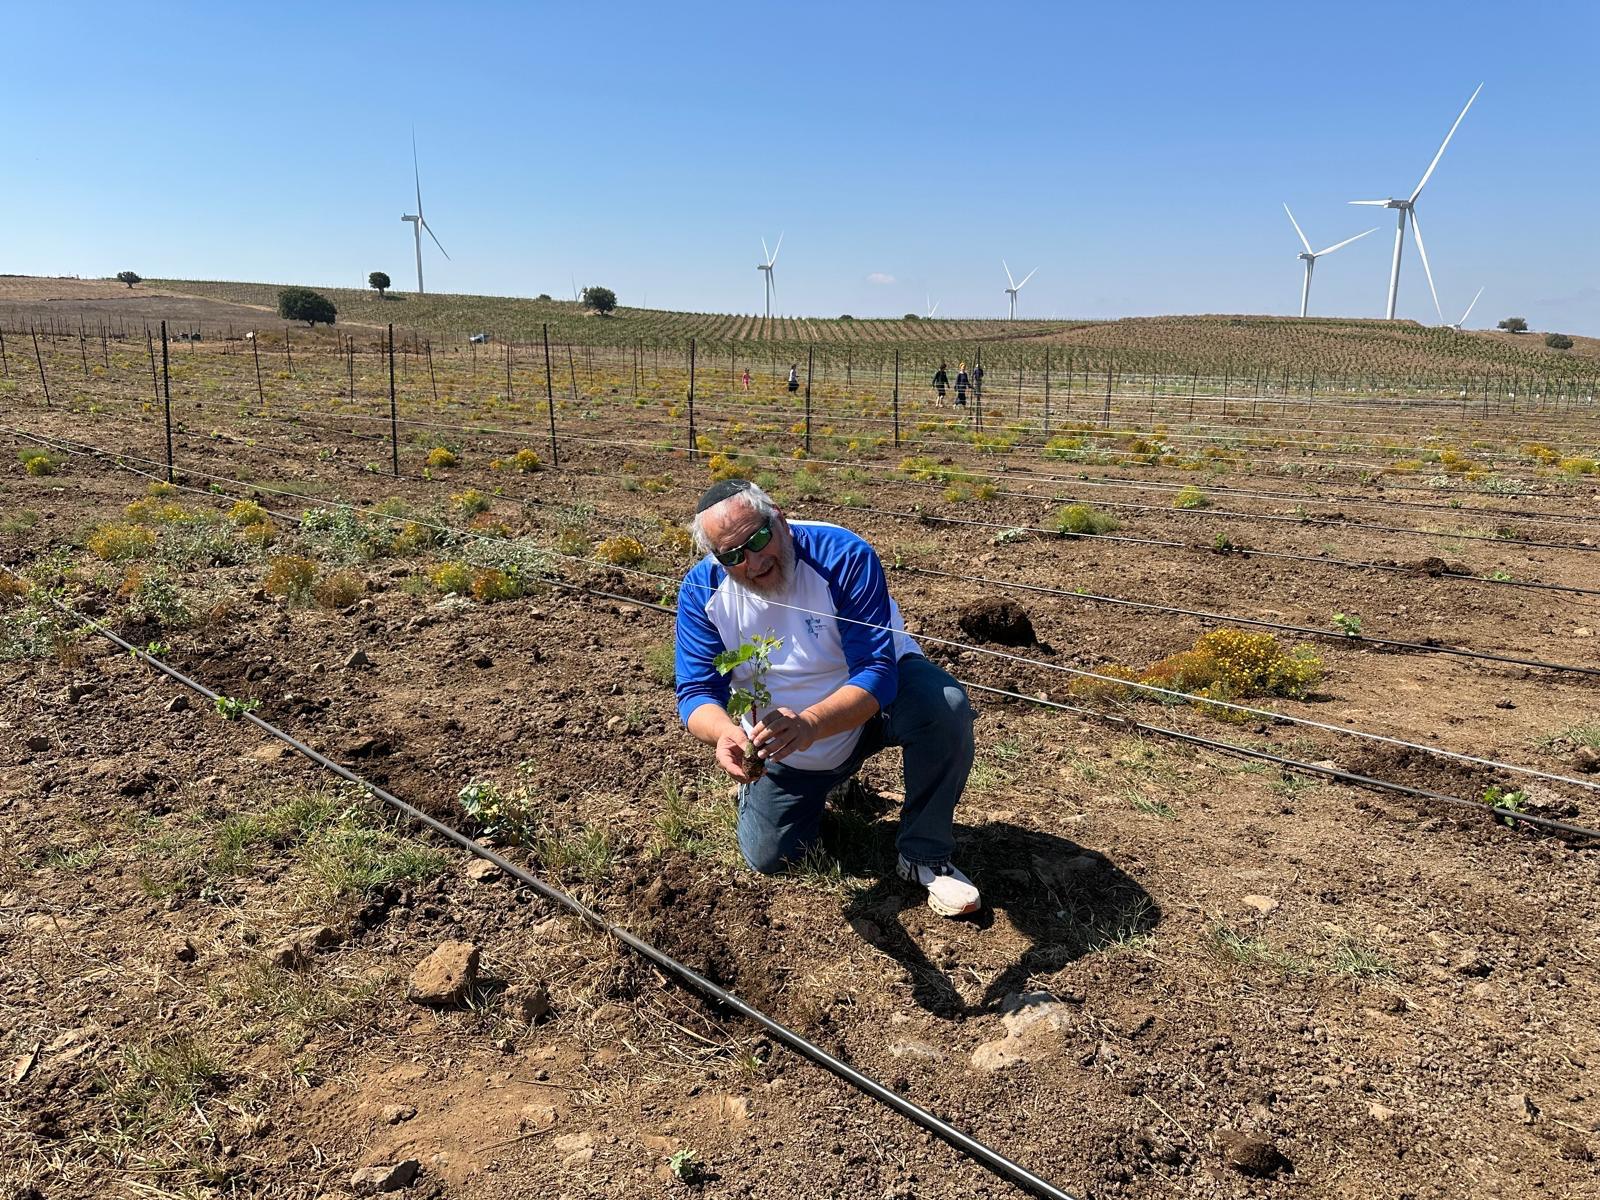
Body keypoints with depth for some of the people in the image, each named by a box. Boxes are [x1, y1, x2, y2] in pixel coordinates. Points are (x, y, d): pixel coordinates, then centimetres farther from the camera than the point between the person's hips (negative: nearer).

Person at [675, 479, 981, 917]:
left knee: (945, 704, -34)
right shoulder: (701, 590, -20)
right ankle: (821, 783, 35)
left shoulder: (844, 556, -31)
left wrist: (811, 723, -55)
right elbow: (696, 692, -21)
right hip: (787, 746, 3)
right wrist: (724, 733, -46)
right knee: (768, 858, 3)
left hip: (870, 702, -3)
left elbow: (876, 673, -36)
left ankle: (924, 855, -12)